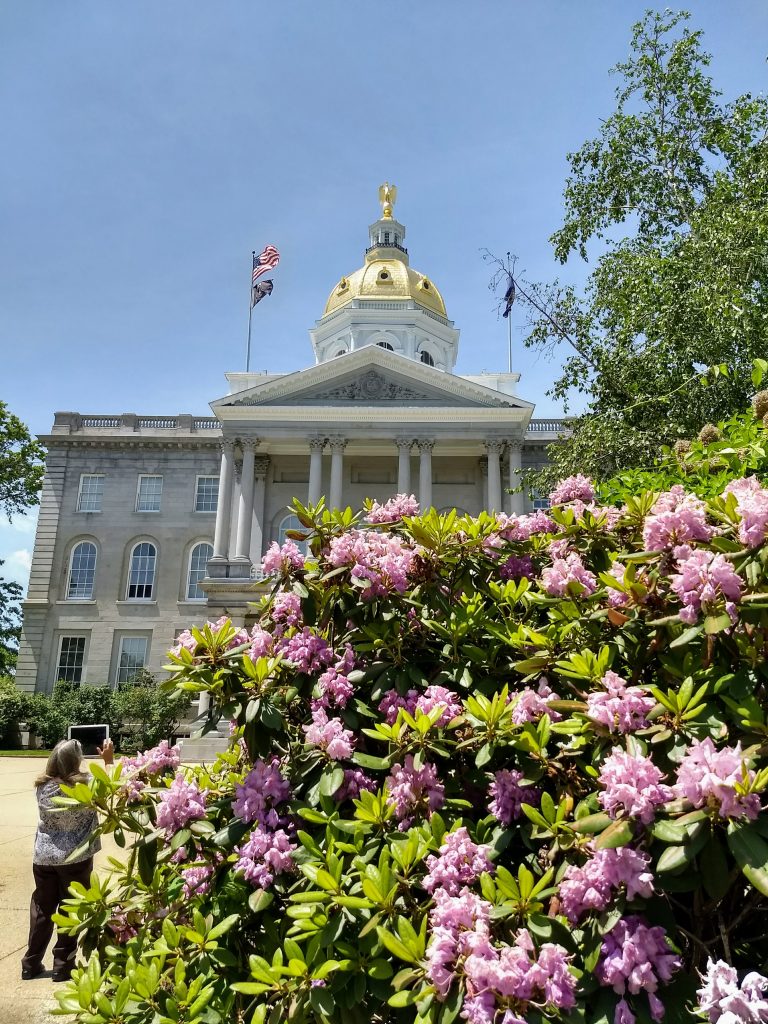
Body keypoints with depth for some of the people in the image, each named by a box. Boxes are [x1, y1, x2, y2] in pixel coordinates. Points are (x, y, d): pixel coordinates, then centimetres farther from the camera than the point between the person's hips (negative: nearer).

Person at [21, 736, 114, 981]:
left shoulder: (43, 785, -8)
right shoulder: (85, 785, -18)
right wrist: (109, 761, 2)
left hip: (43, 857, 4)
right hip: (75, 858, -4)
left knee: (41, 909, 16)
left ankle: (31, 964, 25)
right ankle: (63, 965, 17)